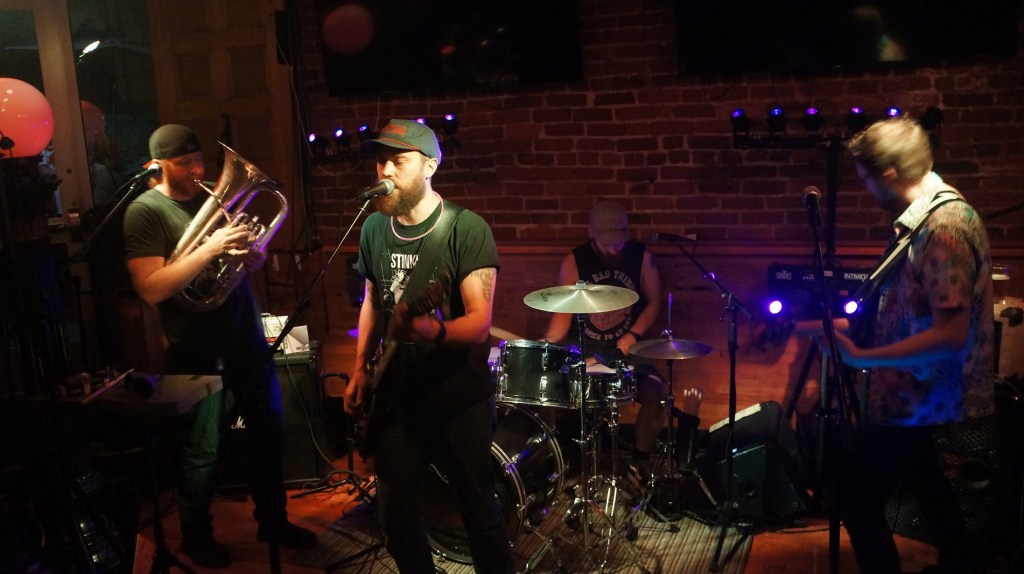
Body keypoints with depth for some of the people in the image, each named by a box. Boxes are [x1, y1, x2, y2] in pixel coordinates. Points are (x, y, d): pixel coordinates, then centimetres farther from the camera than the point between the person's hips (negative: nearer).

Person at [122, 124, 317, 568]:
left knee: (269, 431, 13)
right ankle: (196, 536, 29)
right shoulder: (144, 211, -9)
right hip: (196, 349, -5)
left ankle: (273, 521, 31)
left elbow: (254, 264, 13)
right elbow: (151, 289, -19)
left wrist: (250, 246, -11)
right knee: (202, 451, 6)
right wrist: (209, 249, -26)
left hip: (246, 335, 6)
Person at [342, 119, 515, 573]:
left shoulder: (466, 229, -15)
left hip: (460, 399, -5)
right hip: (395, 396, 5)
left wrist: (434, 330, -41)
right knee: (396, 515, 13)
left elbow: (480, 323, -21)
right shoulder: (374, 227, 3)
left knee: (481, 514, 8)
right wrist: (361, 368, 12)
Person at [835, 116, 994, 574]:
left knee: (859, 501, -4)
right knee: (930, 490, 26)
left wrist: (861, 358, -26)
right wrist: (853, 325, 11)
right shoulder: (928, 215, 5)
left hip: (923, 403, -10)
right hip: (925, 397, 10)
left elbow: (950, 335, -29)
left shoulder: (944, 227, -25)